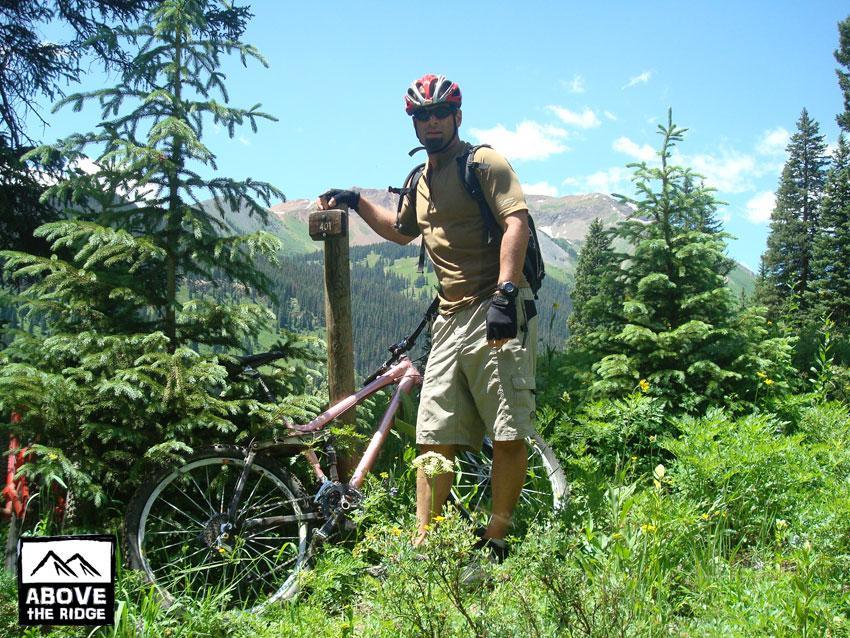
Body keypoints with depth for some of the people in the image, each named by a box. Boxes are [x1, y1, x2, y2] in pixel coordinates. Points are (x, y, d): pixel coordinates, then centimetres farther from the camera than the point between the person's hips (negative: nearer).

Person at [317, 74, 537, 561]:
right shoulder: (422, 181, 22)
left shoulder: (484, 162, -1)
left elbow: (516, 221, -14)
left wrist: (505, 292, -25)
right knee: (436, 438, 4)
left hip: (499, 312, -7)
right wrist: (356, 202, 31)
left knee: (509, 435, -7)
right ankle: (422, 547, 8)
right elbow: (403, 231, 41)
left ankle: (495, 543, 3)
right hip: (450, 318, 7)